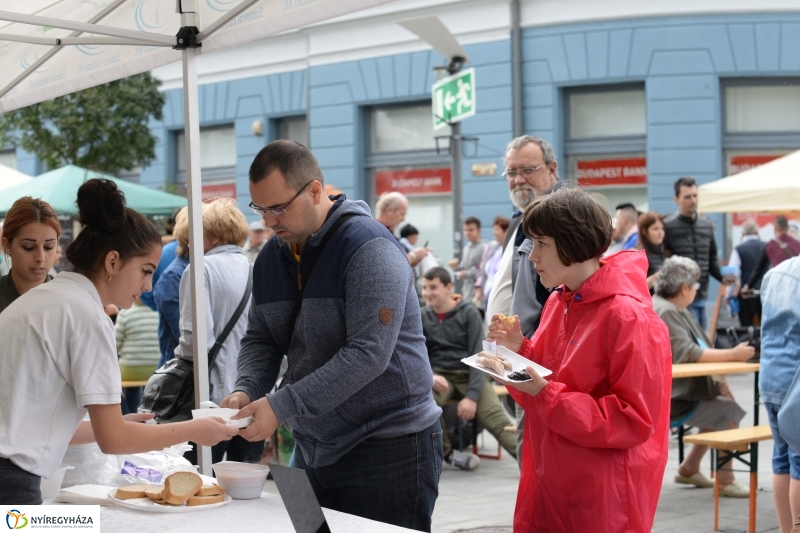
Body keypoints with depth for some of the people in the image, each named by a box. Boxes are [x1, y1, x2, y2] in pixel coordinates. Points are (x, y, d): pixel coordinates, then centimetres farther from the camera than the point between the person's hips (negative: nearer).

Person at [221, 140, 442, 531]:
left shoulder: (368, 247, -16)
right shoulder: (271, 257, 8)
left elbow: (368, 354, -24)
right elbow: (260, 340, 12)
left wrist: (281, 407, -26)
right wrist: (246, 391, -10)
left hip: (388, 450, -7)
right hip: (313, 450, 7)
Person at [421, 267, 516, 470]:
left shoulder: (469, 313, -1)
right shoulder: (422, 317, 8)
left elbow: (477, 356, -7)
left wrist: (472, 395, -20)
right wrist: (429, 376, -18)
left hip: (469, 374, -2)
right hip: (440, 375, 2)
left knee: (496, 419, -27)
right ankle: (447, 452, -13)